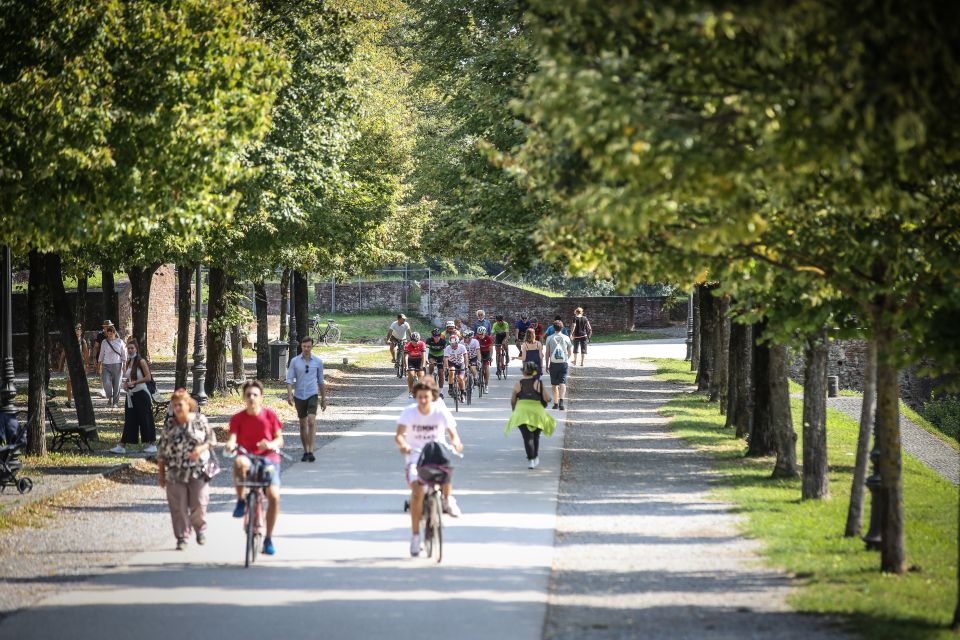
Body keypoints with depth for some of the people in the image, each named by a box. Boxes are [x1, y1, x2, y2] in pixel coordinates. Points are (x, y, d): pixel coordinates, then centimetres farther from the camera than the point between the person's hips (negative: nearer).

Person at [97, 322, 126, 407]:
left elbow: (124, 355, 5)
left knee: (117, 384, 1)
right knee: (106, 383, -12)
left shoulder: (120, 342, 2)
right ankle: (110, 398, 13)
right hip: (106, 365, 1)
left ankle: (115, 402, 13)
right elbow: (101, 355, 11)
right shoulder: (104, 342, 7)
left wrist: (124, 366, -1)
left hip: (117, 365, -1)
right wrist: (99, 366, 9)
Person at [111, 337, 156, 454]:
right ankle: (122, 446, 5)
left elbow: (148, 378, -15)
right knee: (129, 420, 6)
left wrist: (134, 382, -19)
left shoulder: (141, 362, -10)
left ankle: (152, 444, 9)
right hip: (130, 395, 7)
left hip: (141, 394, -7)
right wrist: (126, 384, 1)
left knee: (145, 419, -1)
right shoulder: (128, 363, 12)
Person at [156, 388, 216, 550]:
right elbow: (161, 450, 9)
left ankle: (200, 529, 21)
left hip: (198, 471, -2)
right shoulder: (169, 425, 6)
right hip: (175, 473, 2)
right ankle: (182, 537, 9)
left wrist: (201, 448, -15)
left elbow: (211, 440, 6)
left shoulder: (200, 420, 2)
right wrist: (161, 473, 8)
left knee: (199, 504, -5)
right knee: (178, 507, -1)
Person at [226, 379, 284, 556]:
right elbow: (233, 438, -12)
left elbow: (280, 439, 2)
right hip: (249, 458, -1)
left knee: (274, 495, -19)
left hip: (269, 459, 1)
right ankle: (240, 501, -19)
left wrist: (271, 444, -21)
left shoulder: (269, 415, 1)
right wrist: (230, 444, -36)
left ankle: (268, 539, -3)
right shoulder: (238, 418, 0)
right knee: (239, 463, -40)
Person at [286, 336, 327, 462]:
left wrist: (323, 399, 14)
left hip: (312, 395, -2)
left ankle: (311, 451, -22)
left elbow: (321, 381, 12)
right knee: (303, 424, 9)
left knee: (311, 421, -18)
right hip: (299, 396, 2)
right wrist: (289, 395, -18)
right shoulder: (294, 361, 2)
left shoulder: (318, 362, 3)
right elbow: (290, 379, -3)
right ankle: (305, 452, 19)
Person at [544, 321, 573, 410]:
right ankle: (561, 401, -27)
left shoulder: (549, 338, 0)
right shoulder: (566, 338, 1)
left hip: (553, 363, 0)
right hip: (564, 363, 0)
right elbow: (570, 353, 8)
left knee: (554, 385, 12)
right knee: (562, 383, -7)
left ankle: (556, 403, 16)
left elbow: (547, 353, 1)